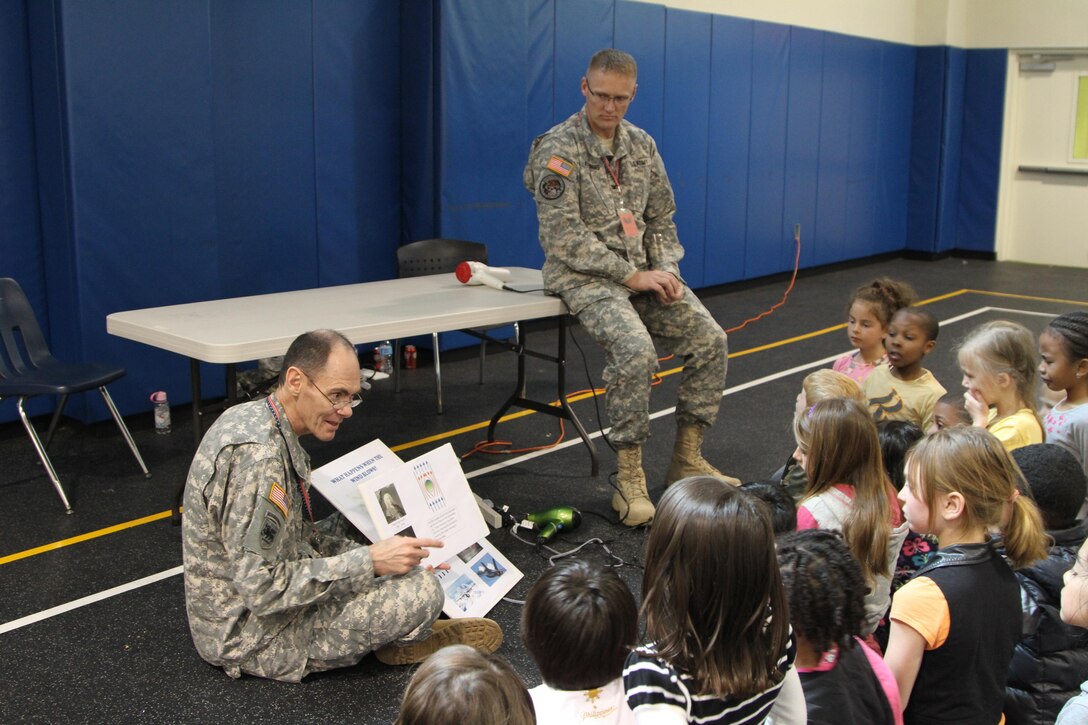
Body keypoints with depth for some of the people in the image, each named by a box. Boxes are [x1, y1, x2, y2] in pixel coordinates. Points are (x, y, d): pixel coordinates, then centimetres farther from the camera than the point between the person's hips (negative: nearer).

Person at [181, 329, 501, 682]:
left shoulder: (248, 416, 2)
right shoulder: (257, 455, -29)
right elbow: (262, 589, -29)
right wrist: (369, 561, -26)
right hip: (254, 637, -10)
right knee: (420, 590, -20)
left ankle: (400, 629, 12)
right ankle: (406, 634, 12)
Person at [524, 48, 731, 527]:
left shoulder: (642, 145, 11)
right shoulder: (558, 151, -10)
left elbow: (661, 218, 16)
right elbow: (565, 240, -16)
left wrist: (665, 269, -3)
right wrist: (631, 276, -18)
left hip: (643, 271, 7)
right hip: (585, 277, -6)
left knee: (710, 340, -9)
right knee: (636, 350, -31)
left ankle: (687, 461, 5)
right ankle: (629, 479, -18)